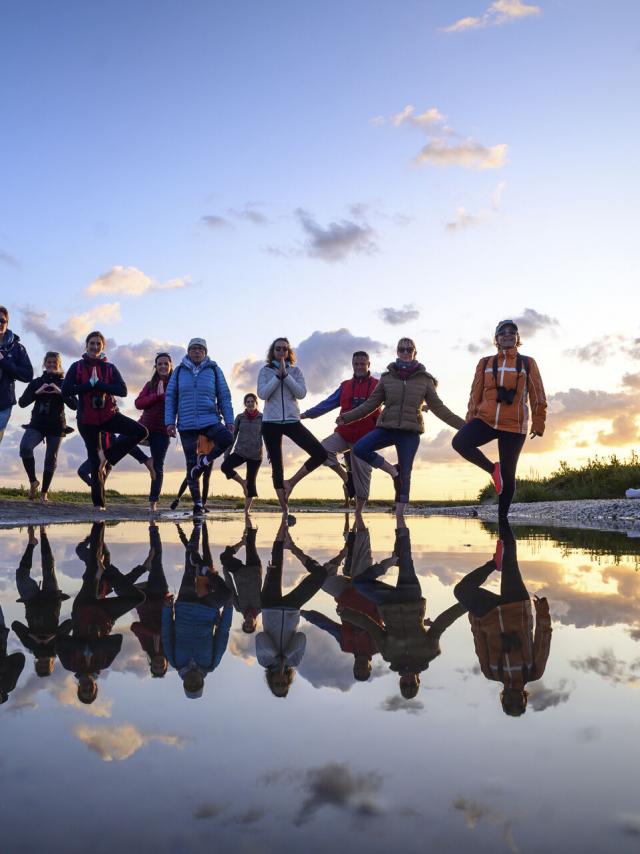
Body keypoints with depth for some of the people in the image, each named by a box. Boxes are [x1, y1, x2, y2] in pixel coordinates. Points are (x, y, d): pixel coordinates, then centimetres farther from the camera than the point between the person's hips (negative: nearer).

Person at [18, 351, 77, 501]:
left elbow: (74, 405, -6)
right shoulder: (36, 382, 8)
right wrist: (37, 392, -13)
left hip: (56, 427, 0)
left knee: (51, 459, -1)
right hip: (37, 424, 1)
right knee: (24, 447, -24)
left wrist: (60, 392, -19)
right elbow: (22, 402, 1)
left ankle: (44, 492, 14)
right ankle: (33, 481, -5)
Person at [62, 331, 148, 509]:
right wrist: (89, 384, -17)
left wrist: (99, 383, -18)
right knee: (95, 461, 1)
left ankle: (108, 455, -6)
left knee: (141, 431, -17)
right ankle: (98, 503, 11)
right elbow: (65, 389, -11)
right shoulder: (77, 367, 2)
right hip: (87, 420, -2)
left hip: (109, 415, 2)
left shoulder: (109, 368, 4)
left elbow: (122, 391, -9)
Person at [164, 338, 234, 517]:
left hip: (210, 421, -1)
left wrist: (229, 421, 0)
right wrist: (169, 421, 0)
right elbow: (170, 397, 9)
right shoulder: (179, 371, 9)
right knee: (191, 464, 3)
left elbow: (224, 396, 7)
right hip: (186, 425, 1)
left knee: (227, 438, -31)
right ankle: (197, 504, 12)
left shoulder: (214, 370, 7)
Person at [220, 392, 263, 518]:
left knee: (251, 482, 3)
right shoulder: (240, 417, 4)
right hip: (240, 452, 1)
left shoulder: (262, 418, 0)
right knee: (225, 467, -24)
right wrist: (227, 452, 1)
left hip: (255, 455, -1)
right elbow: (233, 435, 6)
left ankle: (247, 509, 13)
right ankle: (242, 483, -1)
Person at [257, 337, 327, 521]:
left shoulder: (295, 371, 6)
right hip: (271, 422, -1)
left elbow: (301, 393, -8)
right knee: (277, 467, 2)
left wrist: (285, 374, -12)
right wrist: (278, 374, -12)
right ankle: (285, 510, 10)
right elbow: (262, 394, -10)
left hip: (292, 421, 1)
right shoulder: (265, 371, 4)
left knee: (320, 454, -14)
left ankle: (291, 483, 0)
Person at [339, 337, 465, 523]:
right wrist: (347, 417, 2)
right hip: (387, 427, 1)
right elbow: (371, 403, 9)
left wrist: (462, 424, -2)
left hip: (410, 432, -1)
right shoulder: (387, 377, 6)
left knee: (405, 475, 0)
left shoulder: (424, 379, 3)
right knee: (359, 448, -21)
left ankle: (399, 517, 10)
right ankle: (393, 471, -1)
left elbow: (438, 408, 6)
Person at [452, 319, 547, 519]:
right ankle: (493, 469, -3)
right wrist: (470, 421, 9)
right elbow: (476, 394, 11)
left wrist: (538, 423, 1)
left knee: (508, 473, 1)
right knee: (459, 442, -25)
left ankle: (502, 517, 14)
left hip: (514, 426, -1)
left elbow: (537, 395, 6)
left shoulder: (527, 363, 6)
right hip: (486, 420, 2)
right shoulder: (486, 363, 10)